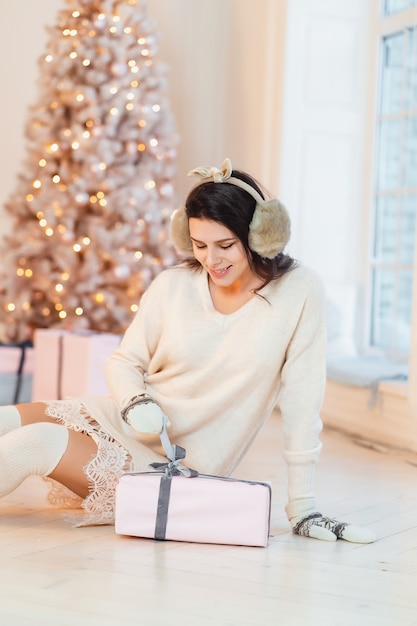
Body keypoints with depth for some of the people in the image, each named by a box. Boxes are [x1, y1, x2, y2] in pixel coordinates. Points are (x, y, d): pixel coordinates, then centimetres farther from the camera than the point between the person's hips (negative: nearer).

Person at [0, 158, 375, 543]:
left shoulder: (299, 292, -11)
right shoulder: (172, 286, -3)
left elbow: (302, 399, -9)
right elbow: (124, 362, 7)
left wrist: (303, 508, -8)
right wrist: (135, 403, -16)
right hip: (119, 425, 4)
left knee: (37, 443, -24)